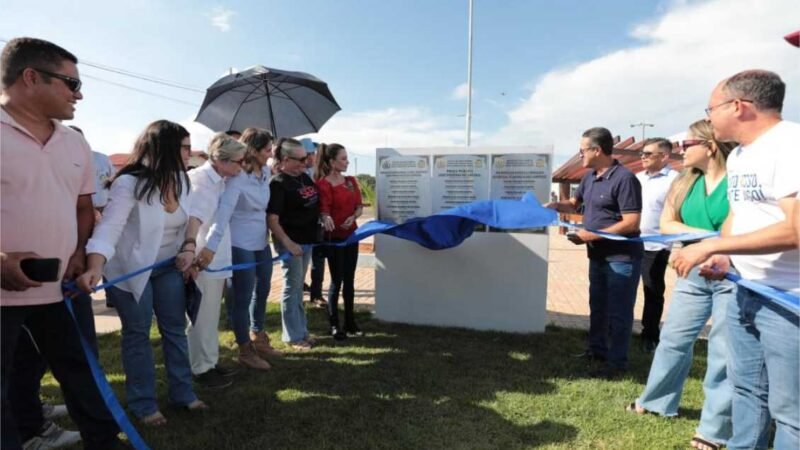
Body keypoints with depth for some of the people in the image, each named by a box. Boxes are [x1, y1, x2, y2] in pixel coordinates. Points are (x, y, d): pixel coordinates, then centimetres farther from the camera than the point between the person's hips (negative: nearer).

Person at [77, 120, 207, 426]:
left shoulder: (180, 179, -4)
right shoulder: (129, 183, -24)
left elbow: (189, 218, 3)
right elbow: (109, 228, -33)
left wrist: (189, 247, -13)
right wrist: (95, 267, -47)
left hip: (168, 266, 6)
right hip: (131, 269, -6)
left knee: (175, 328, 10)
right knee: (137, 335, 5)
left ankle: (182, 393, 24)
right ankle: (143, 404, 20)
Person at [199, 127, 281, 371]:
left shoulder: (266, 172, 3)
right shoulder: (237, 177, -21)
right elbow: (224, 211, -31)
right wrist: (211, 246, -39)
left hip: (262, 243, 8)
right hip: (241, 246, -8)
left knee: (262, 292, 19)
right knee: (243, 298, 5)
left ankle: (258, 339, 38)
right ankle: (245, 351, 21)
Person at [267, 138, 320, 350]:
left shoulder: (305, 177, 6)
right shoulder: (278, 183, -17)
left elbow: (316, 202, 22)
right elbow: (272, 219, -21)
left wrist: (324, 216, 8)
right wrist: (288, 243, -25)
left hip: (307, 239, 8)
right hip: (290, 242, -8)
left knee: (298, 286, 17)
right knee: (292, 287, 4)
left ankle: (301, 330, 30)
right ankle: (293, 336, 17)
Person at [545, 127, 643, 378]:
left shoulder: (624, 178, -20)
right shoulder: (589, 177, 7)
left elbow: (631, 223, -23)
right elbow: (574, 204, 22)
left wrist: (592, 235, -23)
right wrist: (554, 205, 1)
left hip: (622, 258, -9)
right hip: (598, 256, 9)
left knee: (618, 311, 2)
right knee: (597, 306, 19)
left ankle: (617, 362, 15)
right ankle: (597, 349, 36)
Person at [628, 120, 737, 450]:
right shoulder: (684, 183, 6)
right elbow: (666, 224, 1)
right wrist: (706, 235, -13)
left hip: (733, 277, -5)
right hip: (693, 274, 6)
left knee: (724, 352, 2)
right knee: (674, 338, 14)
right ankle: (656, 400, 31)